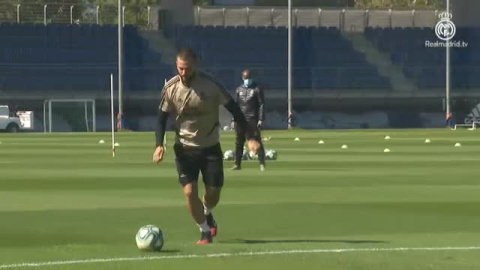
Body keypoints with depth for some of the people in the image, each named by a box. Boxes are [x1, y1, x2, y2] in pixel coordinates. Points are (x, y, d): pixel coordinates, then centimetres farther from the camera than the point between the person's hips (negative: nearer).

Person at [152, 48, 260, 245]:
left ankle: (207, 214, 39)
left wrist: (250, 137, -14)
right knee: (189, 191, -11)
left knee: (213, 192, 3)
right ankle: (205, 231, 8)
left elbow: (233, 109, -9)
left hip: (210, 146, 0)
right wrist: (159, 145, -15)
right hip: (185, 147, 0)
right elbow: (162, 117, 0)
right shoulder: (170, 88, -10)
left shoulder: (211, 85, -15)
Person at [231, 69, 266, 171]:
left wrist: (261, 119, -10)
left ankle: (262, 164, -2)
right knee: (239, 142, 4)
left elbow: (261, 104, -3)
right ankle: (237, 164, 9)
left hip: (253, 120, -4)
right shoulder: (239, 89, 13)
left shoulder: (257, 89, 0)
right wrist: (234, 119, 9)